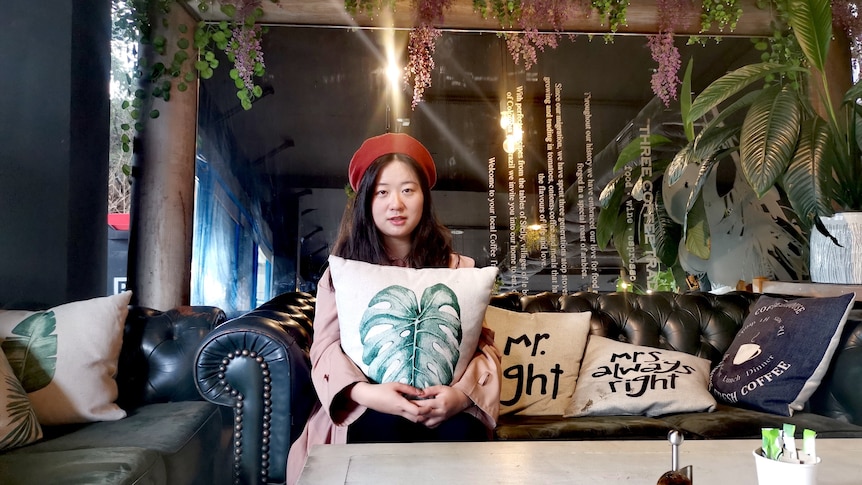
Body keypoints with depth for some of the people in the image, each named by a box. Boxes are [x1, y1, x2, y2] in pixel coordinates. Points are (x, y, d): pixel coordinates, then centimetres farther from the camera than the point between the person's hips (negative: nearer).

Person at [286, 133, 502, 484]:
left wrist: (463, 392, -20)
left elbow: (483, 343, 4)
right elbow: (326, 346, 0)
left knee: (462, 432, -33)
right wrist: (365, 392, -22)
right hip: (369, 408, 0)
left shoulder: (457, 269, 9)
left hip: (441, 404, 1)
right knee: (388, 428, -35)